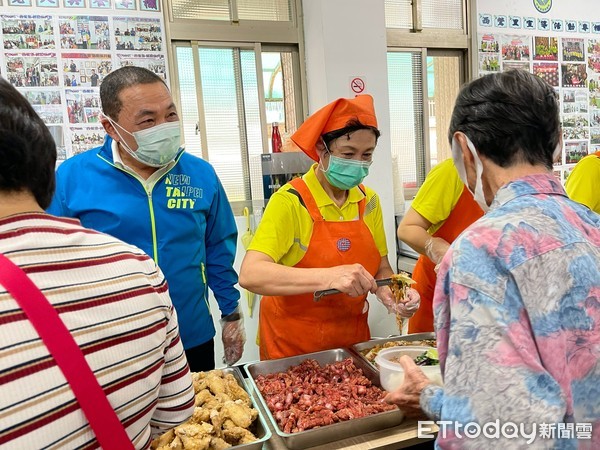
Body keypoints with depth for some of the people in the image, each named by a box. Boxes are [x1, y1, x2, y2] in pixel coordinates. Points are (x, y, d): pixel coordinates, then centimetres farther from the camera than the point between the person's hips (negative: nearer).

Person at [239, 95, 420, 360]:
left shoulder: (369, 201, -2)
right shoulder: (290, 202, -19)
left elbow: (381, 269, 5)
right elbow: (250, 275, -29)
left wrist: (391, 294, -16)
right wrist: (329, 277, -39)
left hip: (353, 339, 5)